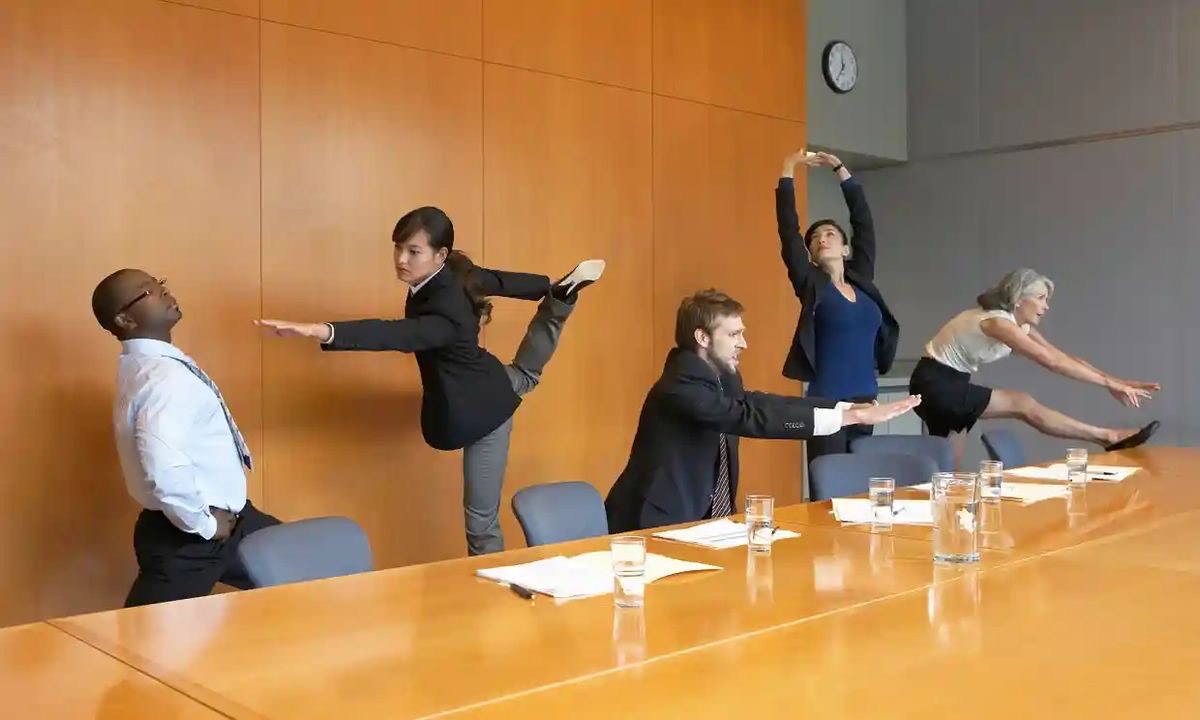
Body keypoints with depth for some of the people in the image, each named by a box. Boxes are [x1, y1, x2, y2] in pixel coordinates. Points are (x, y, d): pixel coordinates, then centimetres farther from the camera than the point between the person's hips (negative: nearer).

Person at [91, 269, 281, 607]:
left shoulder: (145, 363, 7)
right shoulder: (164, 375, -25)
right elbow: (164, 468, -39)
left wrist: (210, 515, 12)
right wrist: (204, 524, -22)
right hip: (187, 535, -10)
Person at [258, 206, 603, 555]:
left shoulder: (446, 309, -41)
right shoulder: (458, 275, -16)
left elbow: (400, 335, -58)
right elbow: (503, 281, 2)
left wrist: (324, 330, -72)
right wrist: (551, 285, 20)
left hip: (480, 409, -9)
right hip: (494, 389, 9)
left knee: (480, 521, 1)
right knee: (526, 374, 44)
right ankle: (565, 290, 56)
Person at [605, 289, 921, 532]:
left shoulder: (723, 380, 7)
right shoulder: (680, 387, -23)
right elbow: (751, 418, -31)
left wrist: (851, 407, -7)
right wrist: (849, 417, -30)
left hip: (701, 518, 9)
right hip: (655, 526, -9)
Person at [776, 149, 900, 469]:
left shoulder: (861, 280, 10)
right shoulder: (811, 284, 0)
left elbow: (863, 220, 14)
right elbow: (788, 229, -6)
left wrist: (840, 168, 17)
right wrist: (789, 169, -4)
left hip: (866, 399, 5)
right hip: (827, 401, -5)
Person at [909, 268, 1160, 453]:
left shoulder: (1022, 326, 7)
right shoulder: (997, 322, -22)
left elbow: (1064, 357, 3)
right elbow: (1051, 361, -28)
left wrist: (1115, 380, -6)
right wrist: (1110, 383, -26)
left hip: (949, 385, 10)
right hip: (935, 383, -10)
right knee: (1022, 404, -17)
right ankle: (1108, 437, -14)